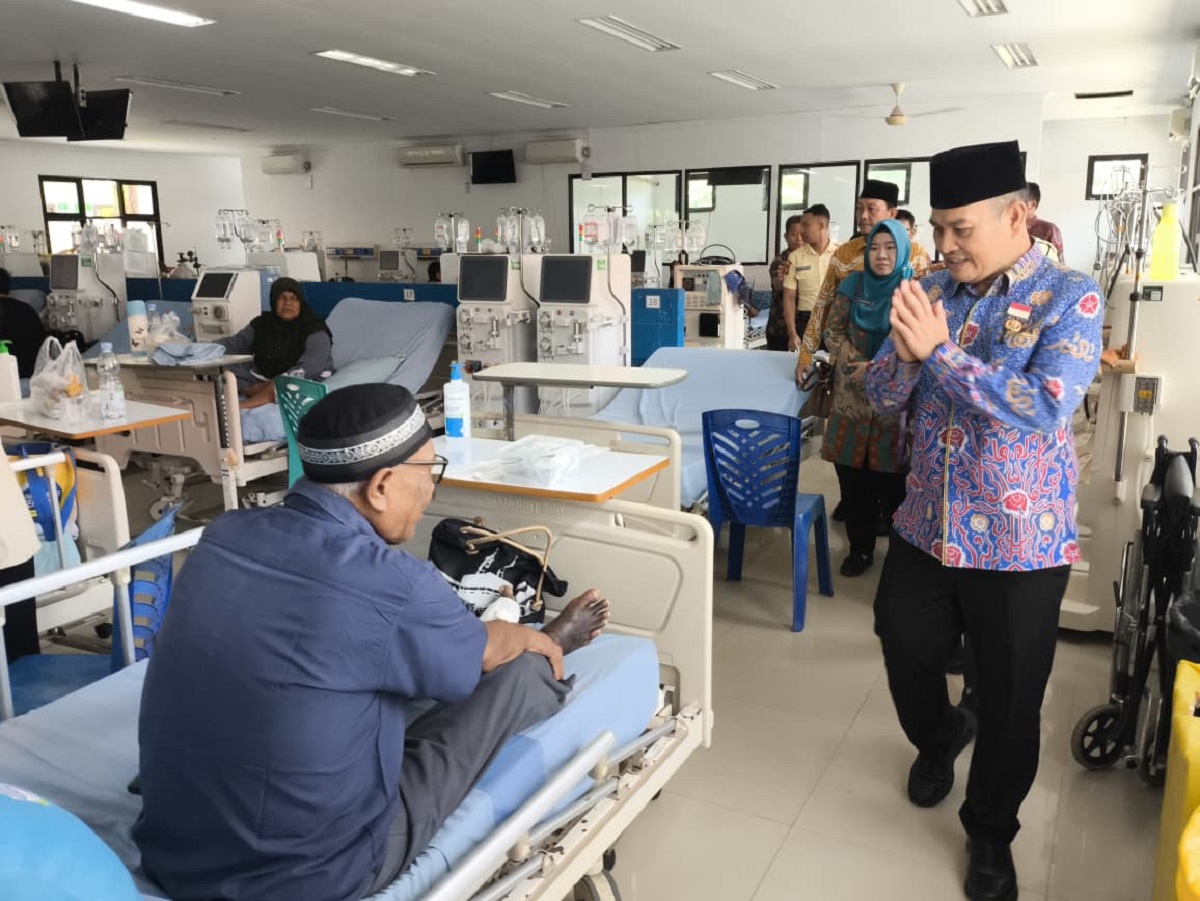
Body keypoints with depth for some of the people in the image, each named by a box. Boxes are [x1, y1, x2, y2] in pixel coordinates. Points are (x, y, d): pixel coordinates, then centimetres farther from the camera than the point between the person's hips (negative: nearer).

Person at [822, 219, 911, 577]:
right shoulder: (852, 285, 6)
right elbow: (833, 332, 6)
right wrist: (857, 364, -11)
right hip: (852, 397, 3)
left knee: (893, 480, -2)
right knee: (853, 480, 7)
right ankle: (860, 548, 23)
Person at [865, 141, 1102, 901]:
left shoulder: (1070, 297, -10)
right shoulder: (933, 293, 3)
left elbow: (1045, 411, -24)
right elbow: (883, 398, 3)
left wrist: (940, 350, -26)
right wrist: (904, 353, -18)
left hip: (1020, 543, -4)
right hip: (926, 528, 4)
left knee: (1009, 700, 10)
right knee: (905, 655, 18)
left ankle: (991, 831, 34)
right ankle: (938, 737, 52)